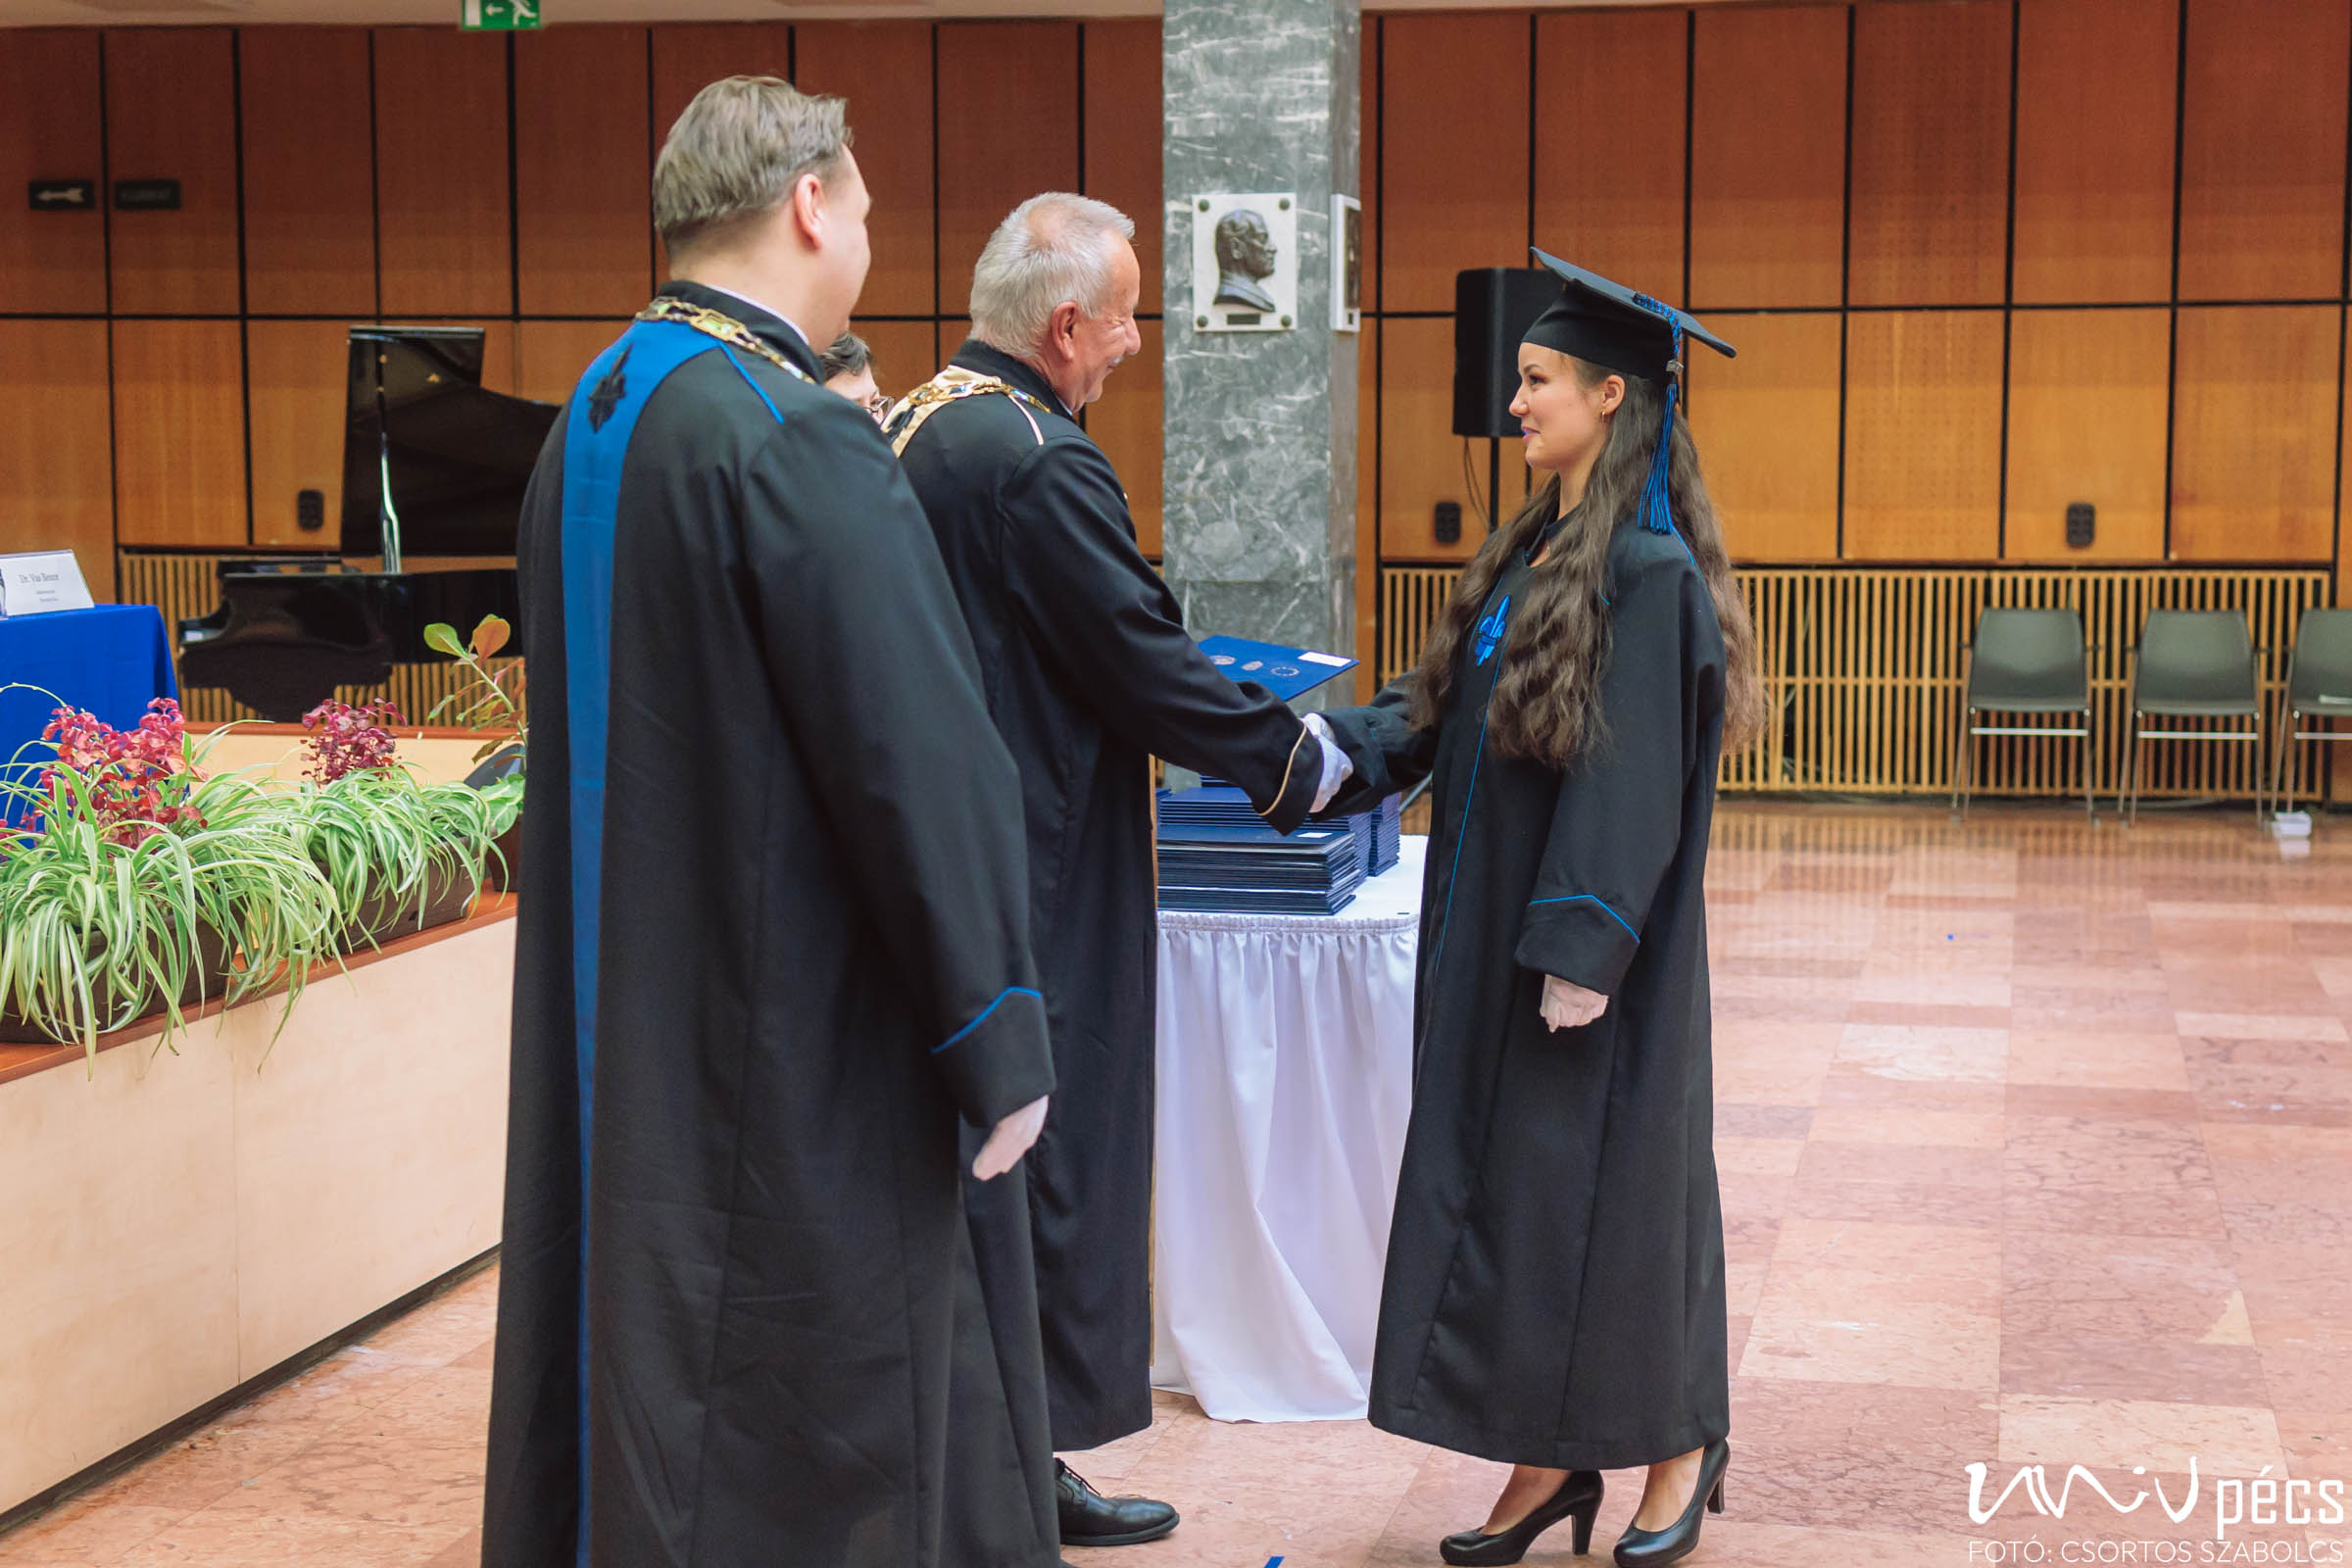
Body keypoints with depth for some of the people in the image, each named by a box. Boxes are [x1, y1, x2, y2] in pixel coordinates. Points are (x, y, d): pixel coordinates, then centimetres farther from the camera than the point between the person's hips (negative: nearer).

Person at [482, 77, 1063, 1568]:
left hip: (615, 1046, 9)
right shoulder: (800, 443, -19)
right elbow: (923, 763, -20)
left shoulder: (590, 423, 9)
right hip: (797, 1047, -9)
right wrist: (1001, 1046, -14)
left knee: (635, 1388, 18)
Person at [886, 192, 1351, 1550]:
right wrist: (1299, 761, -4)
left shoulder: (912, 428, 11)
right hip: (1039, 880, -10)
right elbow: (1142, 663, -17)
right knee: (1043, 1163, 1)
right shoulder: (1041, 461, -19)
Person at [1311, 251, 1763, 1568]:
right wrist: (1347, 745, -3)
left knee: (1604, 1179, 2)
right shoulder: (1533, 554, 11)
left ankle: (1683, 1446, 21)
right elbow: (1446, 706, 12)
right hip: (1496, 933, 8)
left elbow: (1636, 775, -19)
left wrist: (1585, 946, -21)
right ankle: (1551, 1460, 19)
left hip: (1593, 940, -8)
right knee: (1510, 1178, 10)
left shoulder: (1649, 572, -16)